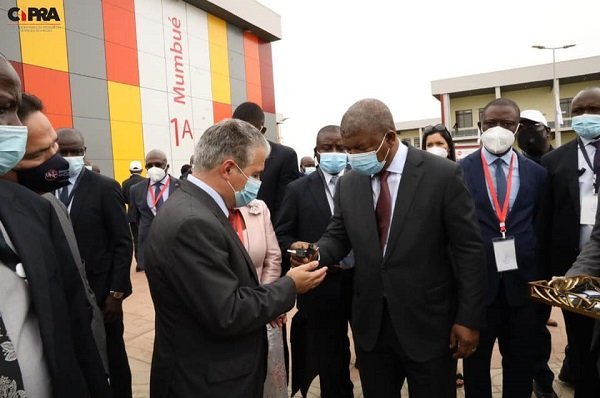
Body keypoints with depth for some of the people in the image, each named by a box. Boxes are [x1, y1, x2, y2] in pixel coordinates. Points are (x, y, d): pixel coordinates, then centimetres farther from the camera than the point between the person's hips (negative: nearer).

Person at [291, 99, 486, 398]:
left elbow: (468, 249, -8)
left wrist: (469, 318, -8)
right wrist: (315, 252, -16)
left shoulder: (443, 175, -11)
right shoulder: (348, 183, 1)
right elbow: (338, 237, 7)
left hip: (428, 323, -3)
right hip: (370, 324, 4)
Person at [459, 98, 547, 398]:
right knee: (475, 361, 15)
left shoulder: (536, 173, 4)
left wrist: (541, 276, 5)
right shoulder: (459, 171, -4)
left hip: (522, 282, 3)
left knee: (521, 362, 18)